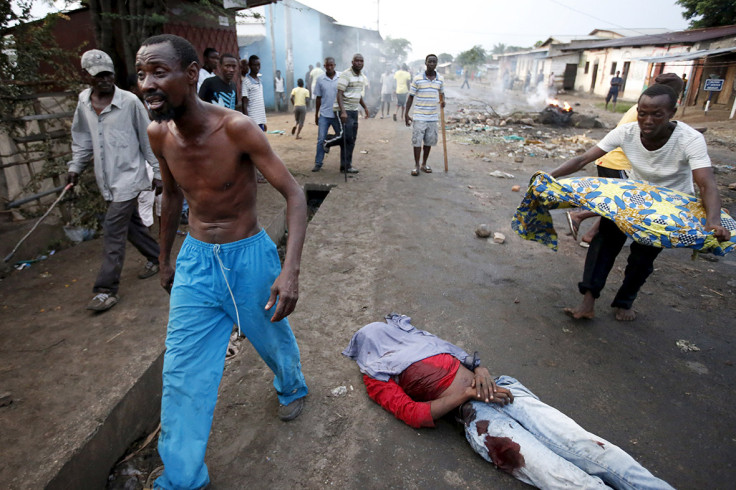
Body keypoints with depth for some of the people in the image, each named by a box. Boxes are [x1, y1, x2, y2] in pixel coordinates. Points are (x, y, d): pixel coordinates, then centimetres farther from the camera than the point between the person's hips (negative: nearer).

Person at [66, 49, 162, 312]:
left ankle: (107, 289, -1)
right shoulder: (83, 102, 6)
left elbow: (147, 139, -4)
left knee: (113, 231, -8)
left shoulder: (129, 101, -9)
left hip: (128, 176, -6)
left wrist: (158, 171, -3)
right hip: (106, 179, 6)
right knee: (130, 223, 16)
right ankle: (155, 257, 38)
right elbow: (82, 138, 17)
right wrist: (75, 166, 11)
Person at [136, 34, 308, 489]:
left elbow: (294, 193, -22)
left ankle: (293, 387, 55)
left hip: (249, 256, -4)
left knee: (273, 338, 19)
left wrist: (290, 270, -33)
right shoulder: (159, 134, -4)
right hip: (195, 259, 5)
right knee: (182, 371, 7)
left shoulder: (237, 128, -21)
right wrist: (165, 258, 21)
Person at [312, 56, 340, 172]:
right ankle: (318, 164, 6)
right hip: (324, 115, 1)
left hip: (337, 114, -1)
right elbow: (318, 98, 8)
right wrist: (316, 115, 9)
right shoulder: (320, 80, 3)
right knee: (321, 140, -1)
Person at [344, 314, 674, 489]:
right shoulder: (378, 378, 9)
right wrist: (467, 393, -11)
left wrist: (480, 371, -2)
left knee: (589, 447, -9)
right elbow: (415, 415, -4)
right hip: (477, 418, -5)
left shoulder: (420, 339, 24)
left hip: (501, 389, 6)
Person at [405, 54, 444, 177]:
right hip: (419, 116, -3)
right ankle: (416, 165, 8)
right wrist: (406, 114, -2)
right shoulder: (417, 79, -4)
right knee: (417, 140, -3)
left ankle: (424, 164, 23)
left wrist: (442, 101, -1)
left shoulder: (440, 79, 6)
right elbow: (411, 97, 1)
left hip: (433, 116, 3)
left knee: (429, 141, 9)